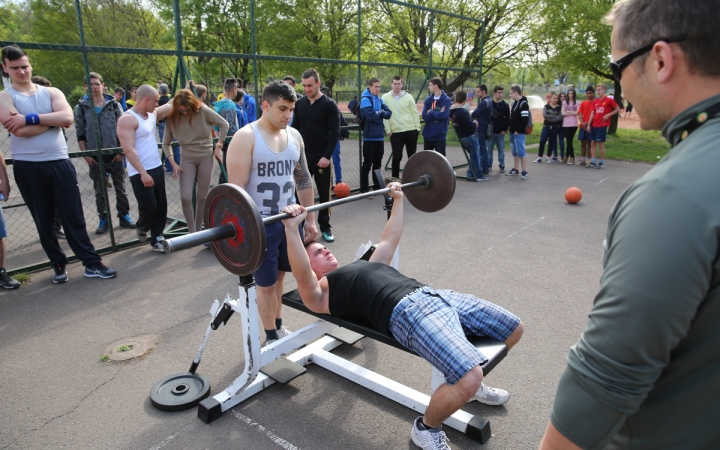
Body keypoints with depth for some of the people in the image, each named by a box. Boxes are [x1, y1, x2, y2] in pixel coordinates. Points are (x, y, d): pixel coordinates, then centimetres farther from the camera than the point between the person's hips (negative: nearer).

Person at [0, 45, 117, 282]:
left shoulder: (51, 92, 9)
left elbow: (67, 118, -10)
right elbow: (19, 130, -15)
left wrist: (31, 118, -14)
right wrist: (53, 119, -6)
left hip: (60, 162, 1)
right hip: (28, 167, -1)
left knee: (74, 216, 3)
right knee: (43, 220, 8)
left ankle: (92, 263, 7)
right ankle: (58, 264, 21)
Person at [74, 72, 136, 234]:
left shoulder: (114, 104, 2)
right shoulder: (81, 107, 2)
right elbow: (80, 134, 4)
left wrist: (121, 151, -5)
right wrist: (85, 155, -4)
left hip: (114, 154, 0)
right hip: (94, 156, 0)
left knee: (120, 188, 7)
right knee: (99, 191, 8)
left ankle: (124, 216, 19)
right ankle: (103, 219, 17)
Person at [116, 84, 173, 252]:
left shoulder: (152, 114, 10)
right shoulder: (127, 119, -14)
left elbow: (170, 106, 25)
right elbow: (129, 150, -21)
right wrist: (143, 173, -25)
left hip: (157, 168, 8)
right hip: (140, 173, -8)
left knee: (161, 206, 8)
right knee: (149, 207, -5)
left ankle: (156, 239, 19)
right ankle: (142, 228, 27)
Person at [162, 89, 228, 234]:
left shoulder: (203, 111, -15)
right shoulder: (172, 118, -8)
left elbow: (224, 124, -4)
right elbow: (166, 144, 0)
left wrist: (218, 147, -7)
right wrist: (173, 164, -10)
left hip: (206, 157, -1)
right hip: (187, 158, 1)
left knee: (202, 197, 5)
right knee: (185, 197, -10)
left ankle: (199, 229, 20)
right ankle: (191, 231, 6)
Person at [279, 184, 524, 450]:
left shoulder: (364, 265, 33)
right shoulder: (319, 294, 9)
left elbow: (390, 239, 42)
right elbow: (302, 276, -13)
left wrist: (398, 200, 43)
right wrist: (291, 228, -24)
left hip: (434, 295, 9)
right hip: (406, 313, -8)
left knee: (514, 330, 10)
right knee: (469, 377, -30)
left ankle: (469, 386, 32)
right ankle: (426, 428, 2)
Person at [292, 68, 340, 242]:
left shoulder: (329, 105, -6)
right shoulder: (299, 104, 7)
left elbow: (335, 133, -10)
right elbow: (295, 129, 12)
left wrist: (327, 156, -17)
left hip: (321, 158, -3)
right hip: (302, 157, 4)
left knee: (324, 194, 6)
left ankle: (325, 227, 19)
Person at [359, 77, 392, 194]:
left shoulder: (380, 99, 13)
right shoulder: (365, 100, -10)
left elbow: (389, 113, 5)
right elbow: (372, 116, -22)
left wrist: (380, 113, -13)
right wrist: (382, 113, -4)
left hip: (380, 136, 7)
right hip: (370, 137, -7)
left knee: (377, 164, 14)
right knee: (367, 164, -2)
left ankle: (377, 187, 24)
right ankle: (364, 190, 3)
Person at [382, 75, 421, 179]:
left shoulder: (408, 97, 4)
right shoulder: (385, 98, 2)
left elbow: (415, 113, 5)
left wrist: (418, 128, -2)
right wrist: (388, 130, -8)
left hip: (411, 131, 2)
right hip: (395, 132, -1)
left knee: (412, 156, 8)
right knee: (396, 157, -1)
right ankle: (395, 179, 13)